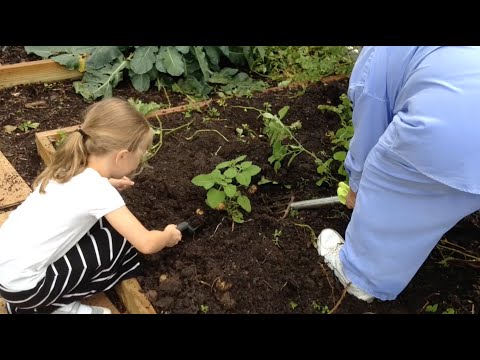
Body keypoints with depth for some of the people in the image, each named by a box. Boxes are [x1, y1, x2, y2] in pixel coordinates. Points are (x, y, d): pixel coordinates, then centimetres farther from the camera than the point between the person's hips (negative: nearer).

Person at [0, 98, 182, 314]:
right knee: (121, 243, -3)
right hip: (23, 285, -8)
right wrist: (168, 236, 5)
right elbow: (146, 244, -17)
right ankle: (56, 305, 4)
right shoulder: (99, 190, -19)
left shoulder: (69, 168, 3)